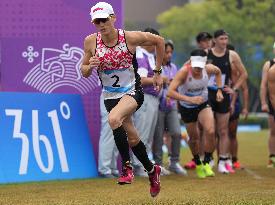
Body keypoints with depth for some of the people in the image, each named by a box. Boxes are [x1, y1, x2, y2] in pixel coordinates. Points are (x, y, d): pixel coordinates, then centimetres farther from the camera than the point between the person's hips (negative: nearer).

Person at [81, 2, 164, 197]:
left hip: (133, 91, -4)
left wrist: (158, 72, 4)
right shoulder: (91, 42, -8)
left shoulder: (131, 37, -15)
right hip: (110, 96, 4)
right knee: (132, 139, 12)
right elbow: (84, 72, 3)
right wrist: (90, 67, -21)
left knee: (114, 118, -33)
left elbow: (159, 41, 1)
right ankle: (152, 170, 37)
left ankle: (127, 166, -18)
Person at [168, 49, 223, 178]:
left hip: (203, 104, 1)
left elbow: (218, 72, 9)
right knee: (194, 138, 9)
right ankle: (198, 164, 37)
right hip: (186, 108, -1)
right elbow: (170, 92, -39)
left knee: (210, 132, -22)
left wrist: (219, 90, -1)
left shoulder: (208, 69, -19)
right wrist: (190, 99, -48)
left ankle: (206, 163, -4)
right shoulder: (184, 72, -30)